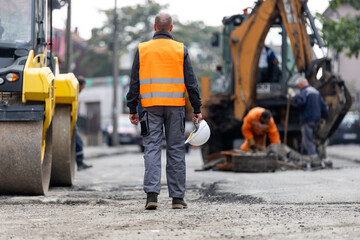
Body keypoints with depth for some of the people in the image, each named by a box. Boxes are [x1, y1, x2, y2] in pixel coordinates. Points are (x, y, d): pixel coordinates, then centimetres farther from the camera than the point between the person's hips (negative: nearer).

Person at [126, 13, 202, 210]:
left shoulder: (142, 49, 4)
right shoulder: (180, 50, 2)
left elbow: (134, 82, 4)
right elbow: (191, 82, 1)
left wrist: (132, 109, 9)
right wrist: (197, 109, 6)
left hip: (151, 106, 0)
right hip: (175, 105, 0)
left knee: (152, 148, -1)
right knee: (176, 150, 5)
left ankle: (152, 194, -14)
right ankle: (177, 197, 7)